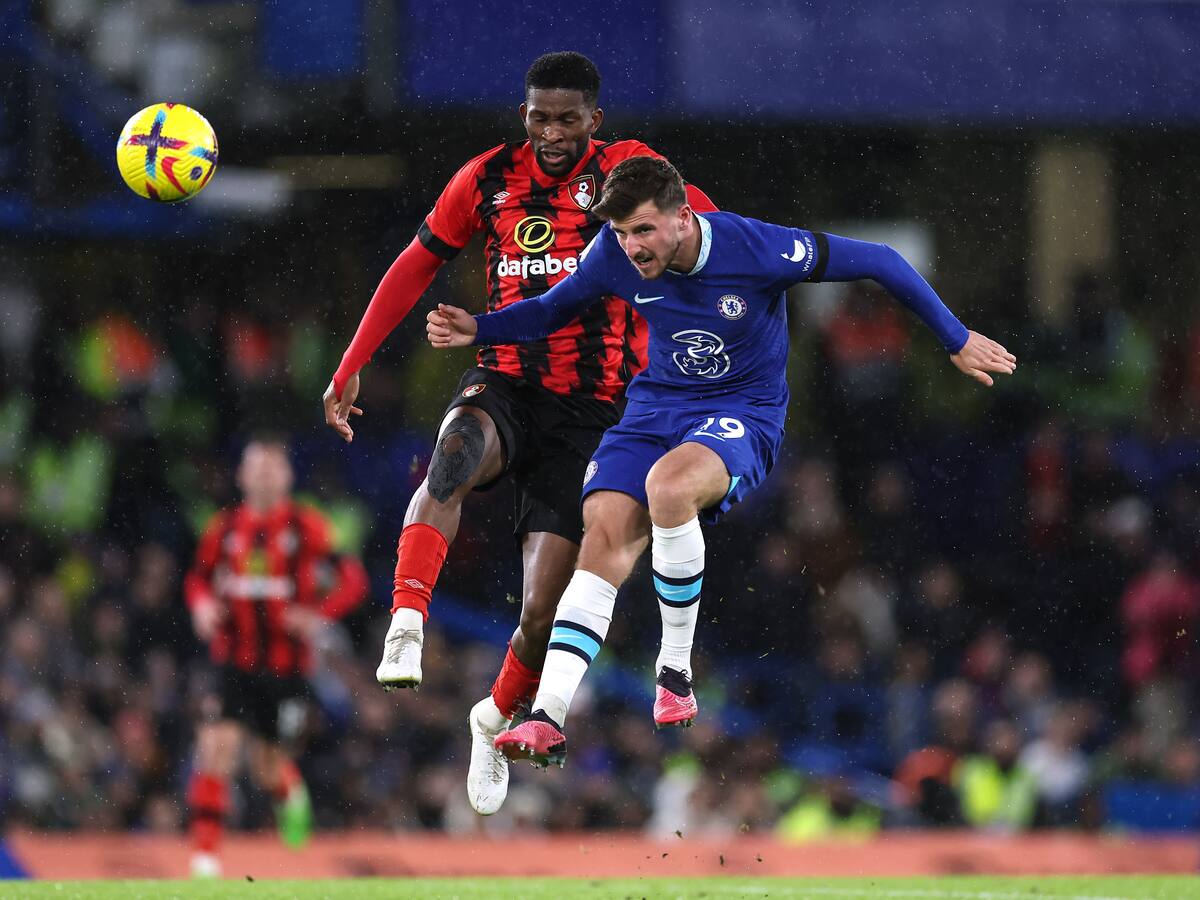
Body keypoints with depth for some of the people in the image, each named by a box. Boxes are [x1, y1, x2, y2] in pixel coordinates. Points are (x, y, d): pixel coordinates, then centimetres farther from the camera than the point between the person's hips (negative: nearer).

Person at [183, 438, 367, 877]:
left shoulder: (306, 527, -7)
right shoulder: (225, 527, 1)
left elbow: (353, 580, -6)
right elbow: (199, 578, 16)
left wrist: (319, 614, -22)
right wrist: (202, 604, -7)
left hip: (286, 665, -1)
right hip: (233, 662, 1)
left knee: (268, 767, 9)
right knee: (217, 746, -17)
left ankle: (291, 793, 47)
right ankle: (205, 852, -13)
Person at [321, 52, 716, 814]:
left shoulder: (624, 170, -4)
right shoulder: (490, 178, 5)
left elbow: (703, 221, -18)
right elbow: (416, 267, 15)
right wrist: (350, 369, 12)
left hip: (589, 414, -2)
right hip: (503, 388, 2)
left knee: (542, 614, -4)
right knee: (456, 454, -37)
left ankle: (499, 717, 26)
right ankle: (406, 626, -44)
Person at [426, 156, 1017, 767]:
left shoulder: (759, 249, -21)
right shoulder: (614, 254, -9)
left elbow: (878, 262, -10)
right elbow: (555, 308, 11)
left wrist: (956, 340, -3)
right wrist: (476, 329, -6)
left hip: (743, 414, -4)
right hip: (656, 408, 4)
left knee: (668, 484, -37)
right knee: (604, 534, -21)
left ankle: (675, 671, -18)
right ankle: (547, 720, -26)